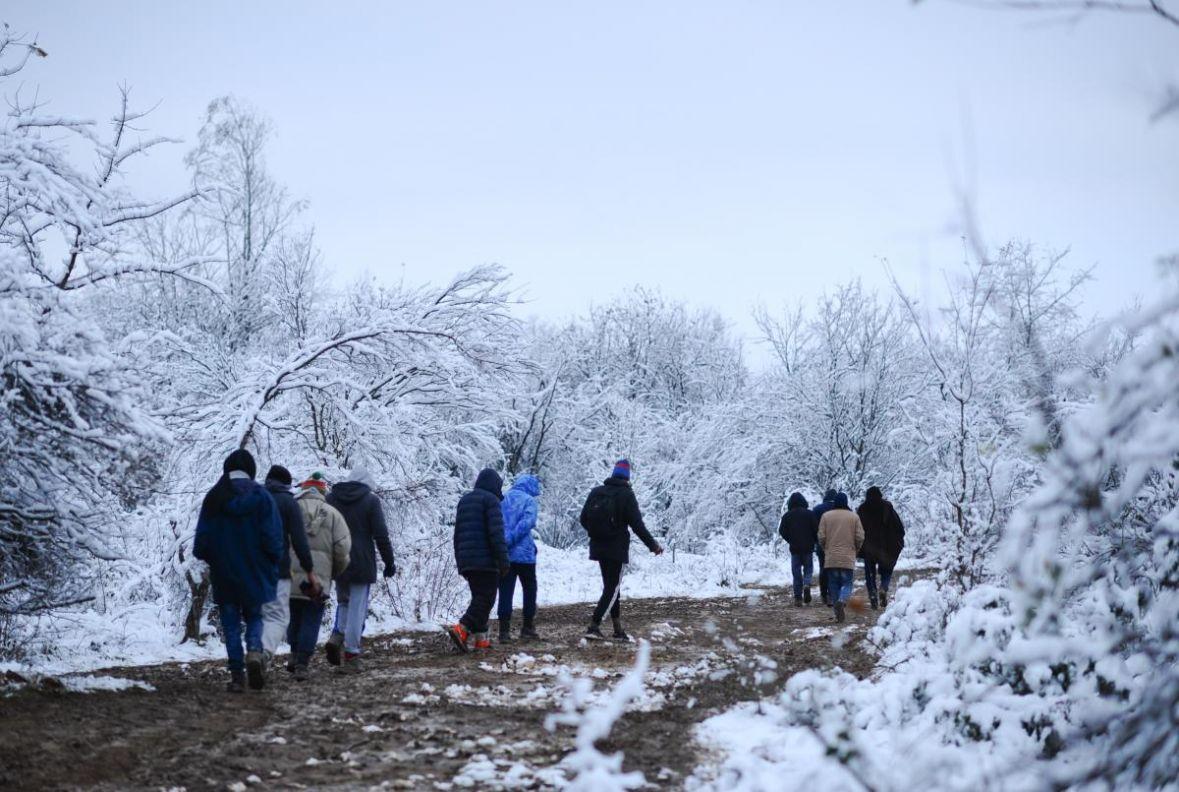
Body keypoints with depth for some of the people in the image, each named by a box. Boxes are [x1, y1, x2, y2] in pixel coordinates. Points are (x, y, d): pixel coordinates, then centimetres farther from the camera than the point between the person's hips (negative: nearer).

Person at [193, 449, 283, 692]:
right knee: (254, 616, 14)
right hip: (255, 572, -1)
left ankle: (237, 675, 1)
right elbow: (273, 537, -9)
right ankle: (254, 651, -15)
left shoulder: (213, 498, 0)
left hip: (223, 573, 1)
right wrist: (273, 562, 6)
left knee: (231, 623, 7)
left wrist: (210, 558, 18)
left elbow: (202, 538, 0)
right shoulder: (261, 497, -6)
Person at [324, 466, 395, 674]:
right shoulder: (371, 500, -4)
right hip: (361, 563, -4)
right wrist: (389, 561, 0)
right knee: (357, 608, 0)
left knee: (343, 602, 21)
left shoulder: (330, 498, 8)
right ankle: (351, 656, -1)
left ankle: (337, 637, -3)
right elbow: (381, 535, -8)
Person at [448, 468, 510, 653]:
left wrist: (460, 560, 25)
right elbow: (496, 532, -15)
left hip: (466, 561, 8)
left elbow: (457, 534, 23)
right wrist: (503, 560, -15)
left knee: (478, 598, 14)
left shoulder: (464, 500, 20)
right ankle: (462, 628, -24)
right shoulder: (490, 500, -6)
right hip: (485, 561, -8)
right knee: (485, 599, -8)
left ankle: (480, 638, 7)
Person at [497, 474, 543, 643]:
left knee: (505, 591, 3)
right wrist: (510, 540, -17)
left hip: (503, 555, 3)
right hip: (524, 553, -3)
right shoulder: (529, 500, -4)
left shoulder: (502, 500, 10)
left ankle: (504, 631, -4)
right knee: (529, 589, 13)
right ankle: (528, 628, 18)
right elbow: (527, 522, -19)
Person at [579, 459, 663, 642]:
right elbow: (637, 525, -14)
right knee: (613, 587, -1)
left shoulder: (596, 492, 5)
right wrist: (653, 545, -4)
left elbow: (583, 519, 8)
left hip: (598, 546, 6)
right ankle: (593, 627, -12)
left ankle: (618, 630, 16)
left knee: (611, 587, 14)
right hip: (617, 548, -6)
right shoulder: (626, 495, -10)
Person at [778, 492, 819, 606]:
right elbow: (816, 529, -6)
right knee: (808, 568, 13)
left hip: (794, 548, 0)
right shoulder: (810, 514, -3)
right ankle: (807, 585, -18)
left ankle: (798, 597, 1)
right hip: (808, 547, 0)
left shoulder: (787, 516, 0)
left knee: (796, 571, 6)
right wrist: (815, 542, 11)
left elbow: (782, 531, -1)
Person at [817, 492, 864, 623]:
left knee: (833, 584, 9)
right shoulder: (854, 516, 0)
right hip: (848, 558, -1)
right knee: (847, 583, 6)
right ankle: (841, 600, -24)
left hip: (831, 558, 1)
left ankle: (838, 612, 6)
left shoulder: (826, 516, 0)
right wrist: (855, 550, 18)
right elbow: (860, 538, -1)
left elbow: (821, 537, -1)